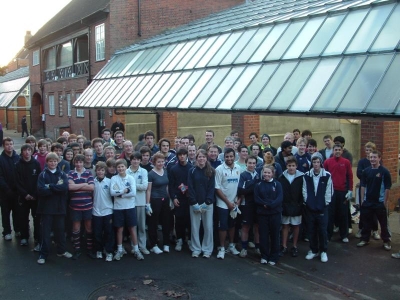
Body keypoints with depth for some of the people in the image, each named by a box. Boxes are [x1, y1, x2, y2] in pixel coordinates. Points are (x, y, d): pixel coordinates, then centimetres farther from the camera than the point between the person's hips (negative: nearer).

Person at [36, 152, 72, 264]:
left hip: (60, 207, 2)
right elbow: (41, 190, -15)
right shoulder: (43, 175, -1)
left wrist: (50, 186, -15)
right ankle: (43, 254, 11)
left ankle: (61, 251, 27)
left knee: (60, 230, 12)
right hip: (46, 207, -2)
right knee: (45, 231, 2)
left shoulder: (62, 174, 5)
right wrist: (57, 188, -15)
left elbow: (65, 187, -13)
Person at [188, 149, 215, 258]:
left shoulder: (211, 171, 2)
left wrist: (207, 203, -11)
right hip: (195, 203, 0)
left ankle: (207, 249, 13)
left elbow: (212, 188, -1)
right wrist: (194, 203, -10)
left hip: (208, 204, 0)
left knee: (208, 227, 2)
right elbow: (190, 188, -2)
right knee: (195, 227, 4)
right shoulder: (192, 171, 3)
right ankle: (196, 249, 16)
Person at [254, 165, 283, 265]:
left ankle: (274, 257, 17)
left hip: (275, 213, -1)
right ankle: (264, 256, 19)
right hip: (262, 213, 1)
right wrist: (265, 204, -17)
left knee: (274, 235, 5)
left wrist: (270, 205, -21)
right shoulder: (259, 185, 5)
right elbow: (256, 199, -1)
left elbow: (280, 198, -9)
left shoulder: (277, 184, 0)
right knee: (263, 235, 5)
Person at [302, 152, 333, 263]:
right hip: (310, 207, 2)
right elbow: (304, 190, 4)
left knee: (323, 230, 2)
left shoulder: (327, 176, -5)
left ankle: (323, 251, 17)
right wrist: (307, 202, -1)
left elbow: (329, 191, -2)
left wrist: (326, 203, -4)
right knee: (311, 230, 9)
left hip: (323, 208, -2)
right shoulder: (306, 176, 1)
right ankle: (313, 250, 23)